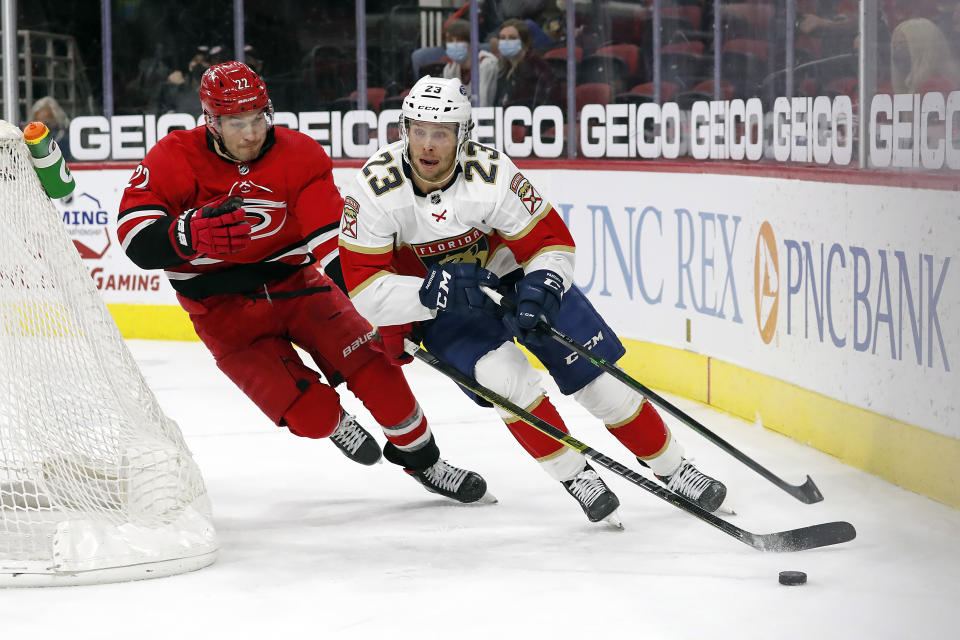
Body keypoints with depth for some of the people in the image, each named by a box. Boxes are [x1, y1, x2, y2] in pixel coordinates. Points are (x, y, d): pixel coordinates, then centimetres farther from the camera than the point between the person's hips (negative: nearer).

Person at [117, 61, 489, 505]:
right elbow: (135, 237, -21)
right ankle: (334, 423, 23)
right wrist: (192, 234, -41)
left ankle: (419, 457, 12)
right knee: (311, 413, -15)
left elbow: (332, 236, -18)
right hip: (224, 310, -2)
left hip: (293, 283, 2)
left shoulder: (299, 156, -10)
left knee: (373, 365, -12)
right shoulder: (176, 160, -14)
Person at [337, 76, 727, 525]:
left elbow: (552, 241, -17)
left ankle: (673, 469, 13)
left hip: (512, 275, 0)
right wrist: (435, 291, -36)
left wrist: (539, 289, -36)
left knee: (598, 375, -5)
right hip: (436, 304, 0)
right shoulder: (375, 188, -24)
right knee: (504, 374, -26)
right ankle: (574, 475, -8)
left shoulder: (491, 175, -26)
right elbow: (365, 289, -22)